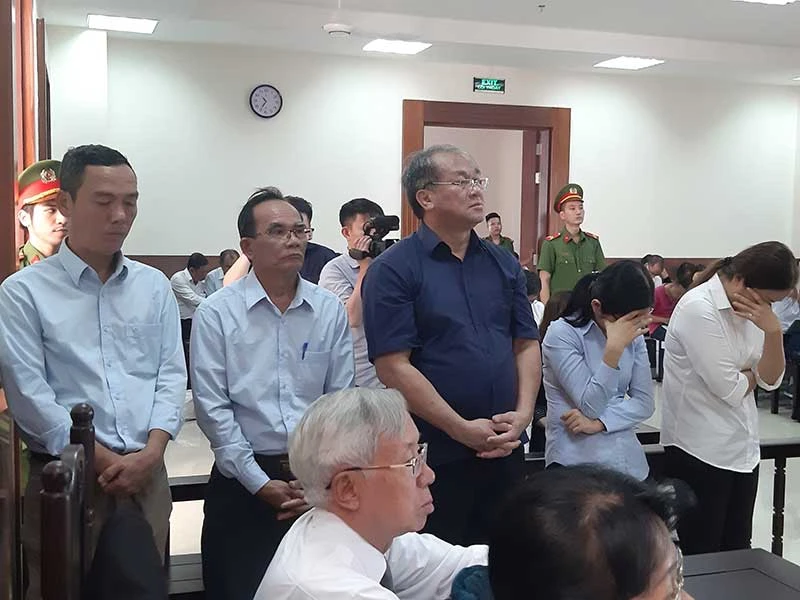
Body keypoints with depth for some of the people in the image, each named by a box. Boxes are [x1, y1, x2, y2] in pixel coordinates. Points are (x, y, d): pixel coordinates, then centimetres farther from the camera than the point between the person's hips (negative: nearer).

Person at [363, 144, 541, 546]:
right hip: (435, 457, -5)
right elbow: (393, 366, -14)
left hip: (506, 449, 5)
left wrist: (522, 415, -4)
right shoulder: (392, 270, -8)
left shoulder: (504, 264, 10)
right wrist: (464, 430, -15)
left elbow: (527, 345, 11)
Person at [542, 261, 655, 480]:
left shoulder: (633, 335, 4)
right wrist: (614, 348, -27)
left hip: (627, 459, 5)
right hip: (576, 463, -5)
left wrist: (598, 423, -15)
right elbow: (591, 406, -18)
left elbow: (645, 402, 1)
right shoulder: (562, 334, -15)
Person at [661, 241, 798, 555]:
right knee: (701, 557, 4)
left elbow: (771, 380, 3)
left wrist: (773, 330, -13)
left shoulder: (749, 306, 6)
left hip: (742, 447, 8)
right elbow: (729, 389, -21)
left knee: (738, 554, 13)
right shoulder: (698, 309, -19)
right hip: (701, 451, -7)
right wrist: (753, 372, 0)